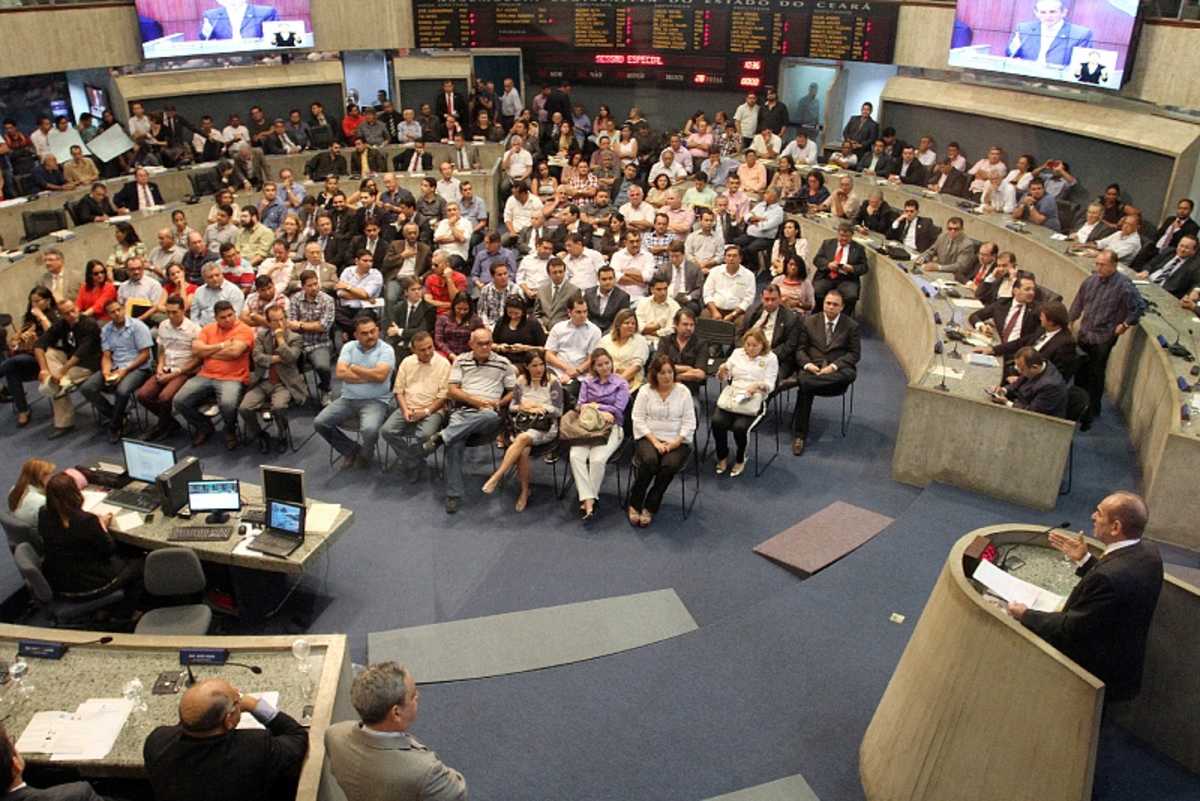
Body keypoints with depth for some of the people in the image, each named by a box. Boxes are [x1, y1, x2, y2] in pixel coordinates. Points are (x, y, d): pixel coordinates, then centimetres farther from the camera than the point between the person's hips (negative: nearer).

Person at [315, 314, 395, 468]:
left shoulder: (386, 350, -5)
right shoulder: (349, 347, 5)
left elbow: (380, 375, -21)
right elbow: (341, 373, -8)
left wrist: (353, 368, -8)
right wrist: (370, 377, -13)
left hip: (375, 401, -4)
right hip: (348, 399, 4)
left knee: (369, 429, -32)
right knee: (319, 422, -10)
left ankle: (364, 454, 5)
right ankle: (351, 449, 11)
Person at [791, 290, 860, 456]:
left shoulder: (851, 325, 9)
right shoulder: (809, 322, 13)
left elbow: (855, 353, 4)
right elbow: (800, 349, 10)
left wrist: (833, 366, -13)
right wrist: (808, 365, -12)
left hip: (838, 368, 0)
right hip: (812, 366, 0)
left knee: (849, 375, -37)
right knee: (805, 387, -33)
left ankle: (797, 380, -34)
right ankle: (799, 435, -26)